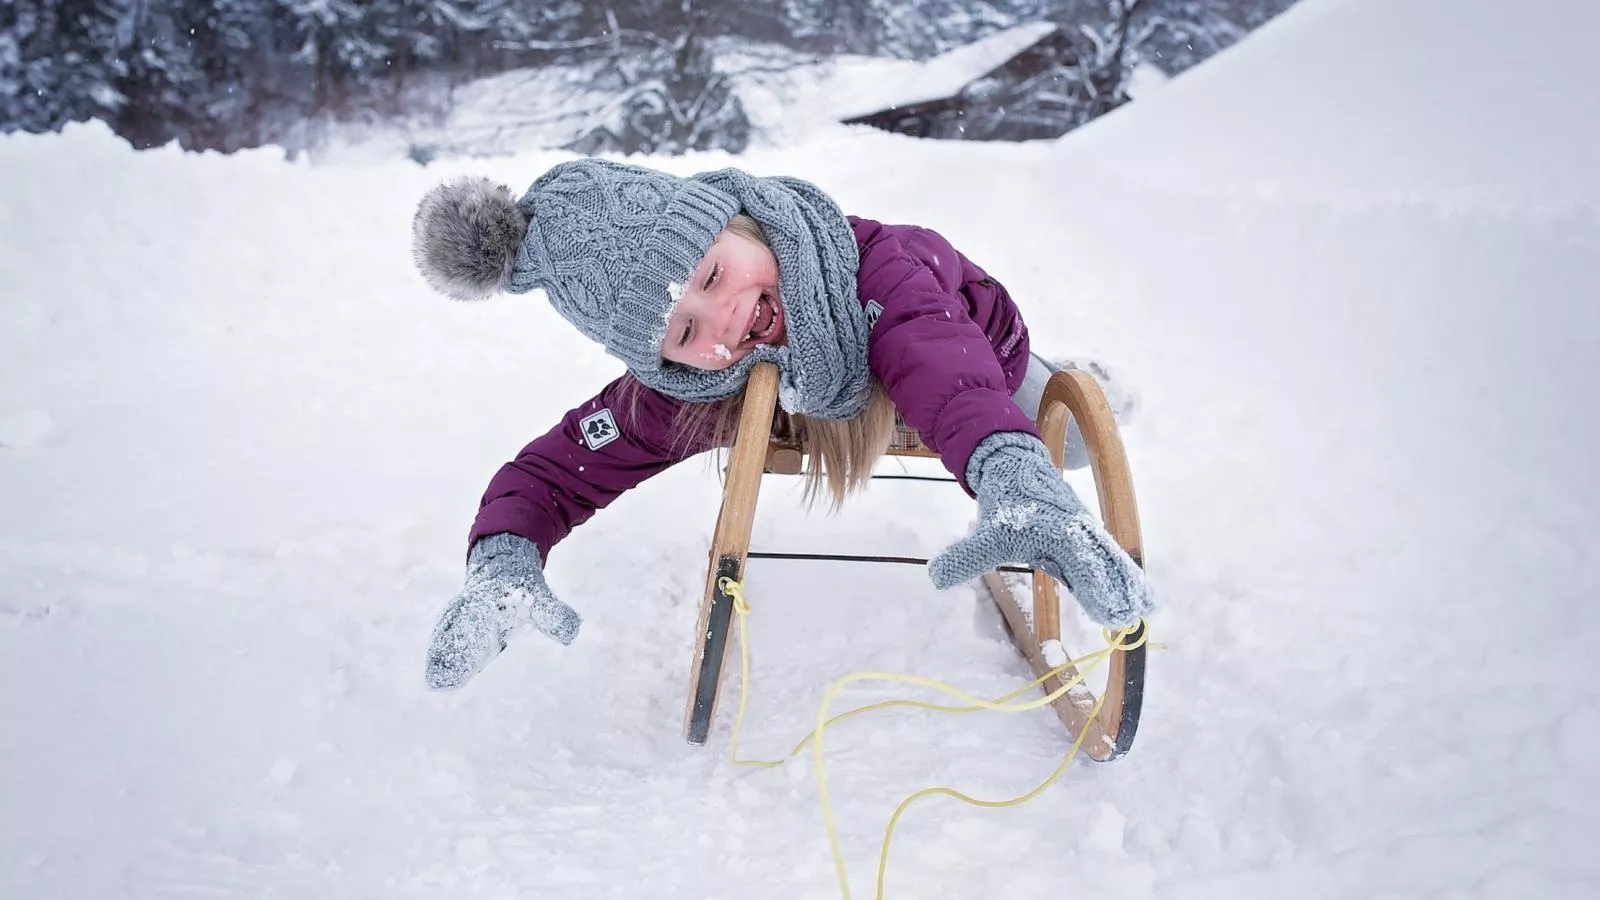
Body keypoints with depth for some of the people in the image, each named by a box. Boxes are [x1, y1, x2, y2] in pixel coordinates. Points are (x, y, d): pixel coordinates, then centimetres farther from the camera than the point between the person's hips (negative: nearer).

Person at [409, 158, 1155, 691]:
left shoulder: (863, 261, -50)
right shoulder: (678, 398, -40)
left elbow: (948, 372, -67)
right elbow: (549, 475, -35)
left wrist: (1018, 482, -89)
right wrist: (500, 567, -58)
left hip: (976, 345, -2)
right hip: (844, 395, 2)